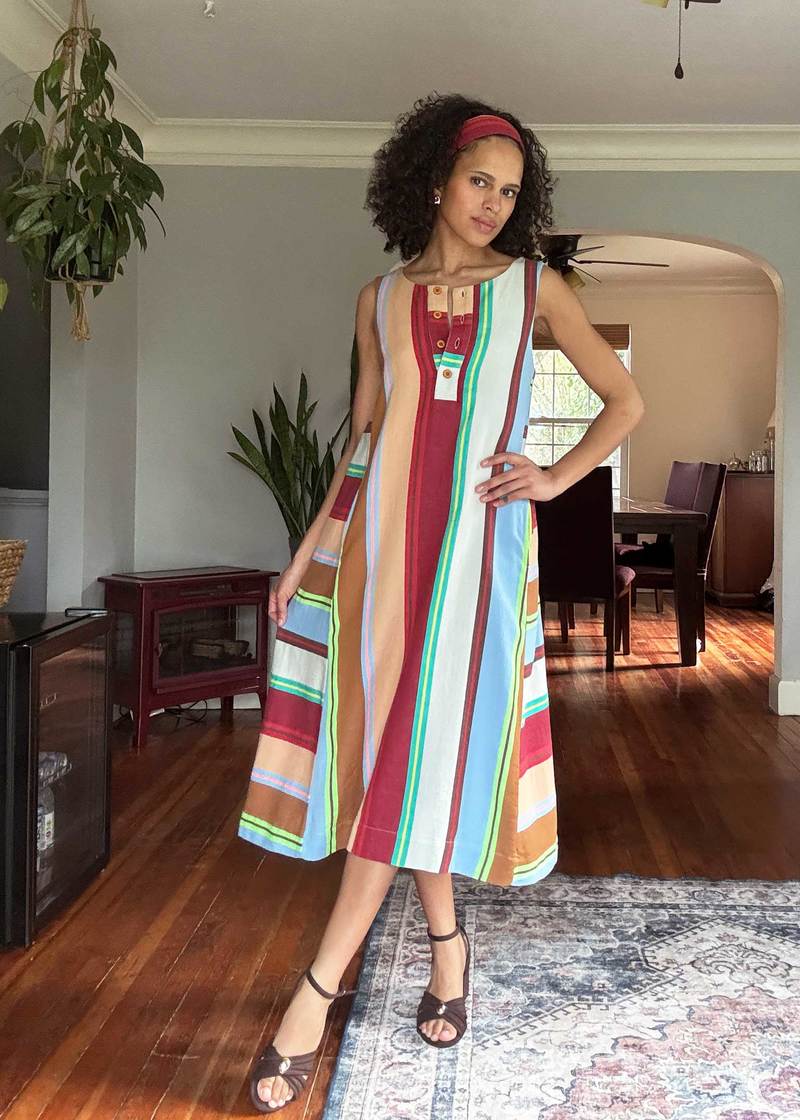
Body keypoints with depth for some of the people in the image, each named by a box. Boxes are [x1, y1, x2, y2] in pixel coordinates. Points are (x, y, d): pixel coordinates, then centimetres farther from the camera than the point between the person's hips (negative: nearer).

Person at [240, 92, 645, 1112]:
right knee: (389, 738, 2)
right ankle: (446, 943, 21)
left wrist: (557, 477, -2)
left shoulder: (534, 286, 6)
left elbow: (625, 400, 11)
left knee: (425, 745, -7)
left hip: (477, 532, -2)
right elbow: (364, 431, 14)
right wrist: (309, 546, 8)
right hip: (381, 529, 3)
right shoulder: (381, 298, 12)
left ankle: (317, 991, -3)